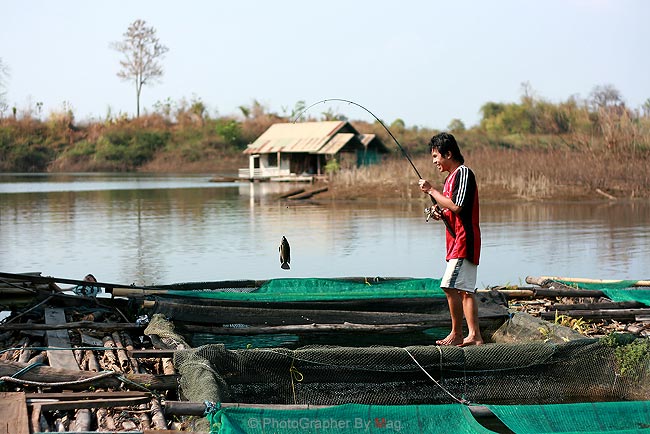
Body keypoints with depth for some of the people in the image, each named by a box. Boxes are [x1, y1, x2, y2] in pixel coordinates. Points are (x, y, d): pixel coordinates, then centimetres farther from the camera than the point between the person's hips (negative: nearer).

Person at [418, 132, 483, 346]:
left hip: (464, 240, -10)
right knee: (465, 290, 8)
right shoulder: (451, 177, 19)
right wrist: (441, 214, 5)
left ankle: (456, 334, -6)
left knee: (451, 286, -13)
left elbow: (456, 206, -22)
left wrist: (431, 190, -14)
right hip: (457, 241, 10)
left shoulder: (463, 173, -12)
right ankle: (474, 335, 9)